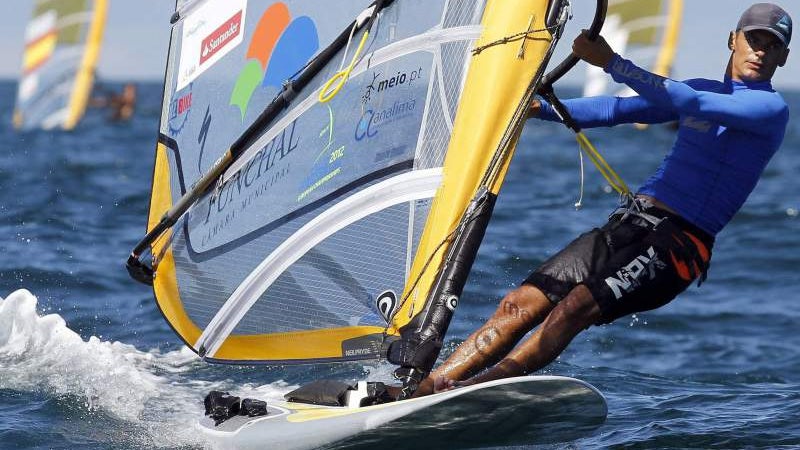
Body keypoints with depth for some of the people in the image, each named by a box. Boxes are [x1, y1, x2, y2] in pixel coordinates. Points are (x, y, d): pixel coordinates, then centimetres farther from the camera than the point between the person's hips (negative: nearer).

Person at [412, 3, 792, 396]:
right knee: (518, 306, -6)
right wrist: (543, 109, 7)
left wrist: (611, 63, -16)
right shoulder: (703, 90, 21)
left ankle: (479, 389, -34)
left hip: (679, 245, -7)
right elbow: (618, 109, 19)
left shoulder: (771, 109, -3)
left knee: (576, 307, -28)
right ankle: (418, 393, -10)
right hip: (626, 223, 7)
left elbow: (687, 103, -15)